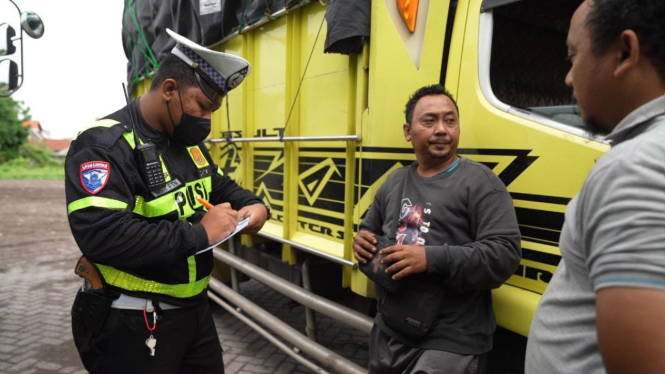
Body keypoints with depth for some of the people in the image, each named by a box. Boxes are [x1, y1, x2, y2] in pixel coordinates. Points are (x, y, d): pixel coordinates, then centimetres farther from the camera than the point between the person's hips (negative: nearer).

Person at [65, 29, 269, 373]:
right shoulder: (105, 145, -21)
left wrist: (253, 205, -3)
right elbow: (101, 235, -33)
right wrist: (199, 234, -30)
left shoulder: (189, 141, 6)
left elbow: (220, 186, 19)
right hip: (133, 325, -8)